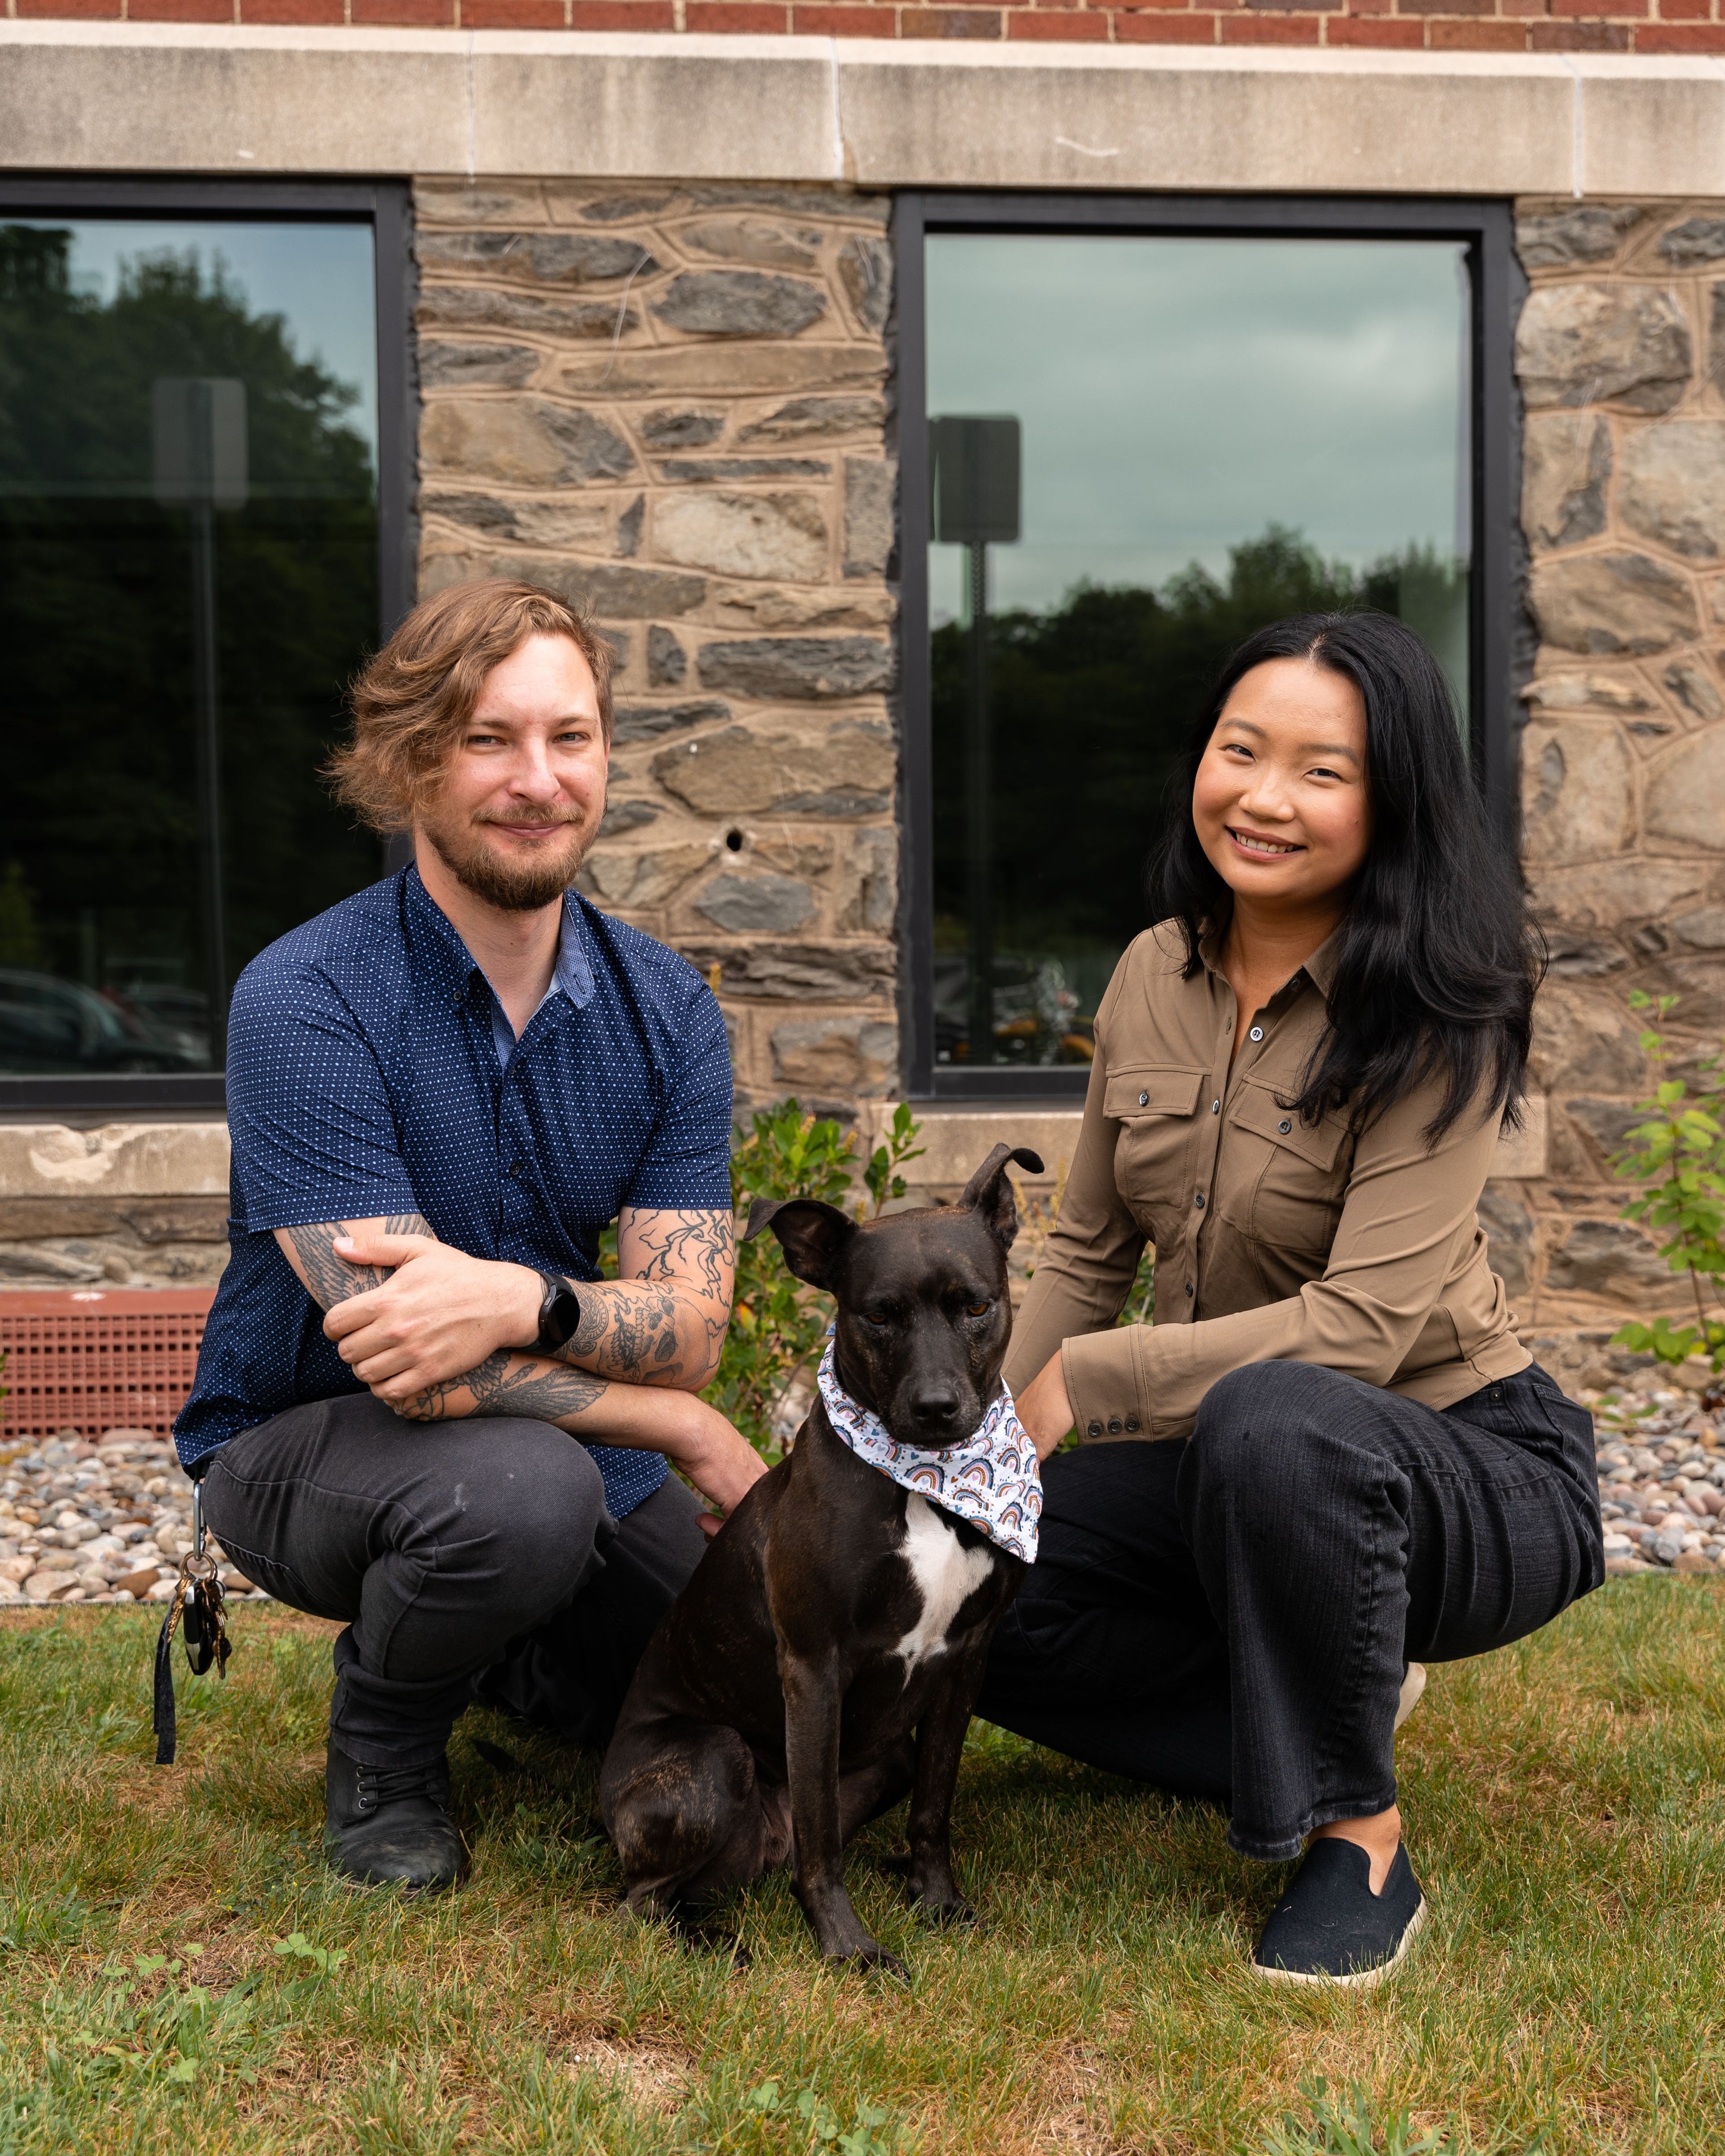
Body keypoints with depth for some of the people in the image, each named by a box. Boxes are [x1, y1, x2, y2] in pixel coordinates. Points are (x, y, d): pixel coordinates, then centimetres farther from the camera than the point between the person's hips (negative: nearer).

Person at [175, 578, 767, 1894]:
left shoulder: (666, 1010, -5)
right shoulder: (306, 1003, -21)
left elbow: (687, 1329, -13)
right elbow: (405, 1359, -26)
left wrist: (522, 1298, -36)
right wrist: (699, 1440, -20)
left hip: (569, 1438, 5)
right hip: (304, 1440, -5)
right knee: (517, 1485, -37)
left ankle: (506, 1656, 21)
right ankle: (383, 1738, -3)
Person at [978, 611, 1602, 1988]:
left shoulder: (1436, 1018, -19)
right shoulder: (1156, 973, 0)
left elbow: (1367, 1321, -28)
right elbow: (1087, 1253, 7)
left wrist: (1087, 1382, -26)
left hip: (1463, 1458, -6)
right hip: (1221, 1458, 7)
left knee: (1271, 1421, -39)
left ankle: (1361, 1839, -15)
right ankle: (1330, 1706, 7)